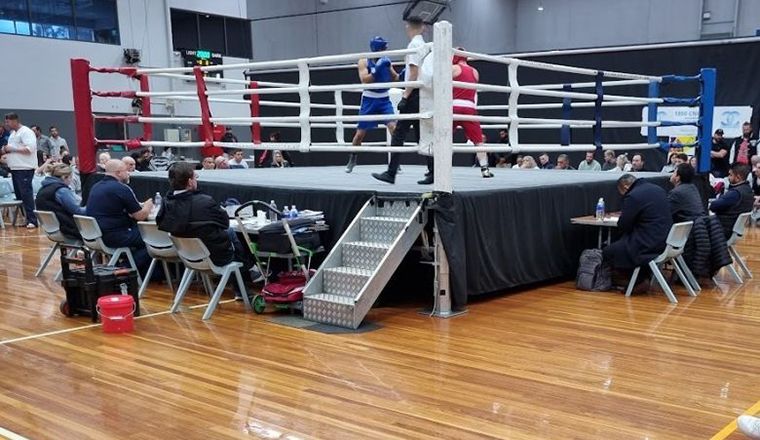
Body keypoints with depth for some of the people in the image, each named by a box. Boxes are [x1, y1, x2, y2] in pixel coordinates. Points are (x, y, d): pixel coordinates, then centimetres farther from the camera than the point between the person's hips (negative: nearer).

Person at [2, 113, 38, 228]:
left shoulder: (26, 132, -10)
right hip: (15, 168, 10)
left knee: (26, 195, -12)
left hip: (24, 168, -10)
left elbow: (30, 148, -21)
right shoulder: (13, 133, 19)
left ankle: (32, 220, -12)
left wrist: (12, 148, -18)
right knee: (19, 195, 10)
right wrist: (6, 150, 6)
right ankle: (24, 218, 16)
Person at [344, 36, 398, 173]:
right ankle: (352, 160, 28)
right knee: (360, 132, 6)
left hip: (384, 100, 2)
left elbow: (395, 78, 9)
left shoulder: (386, 61, 3)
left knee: (393, 127, -17)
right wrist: (377, 69, -31)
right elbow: (365, 80, -19)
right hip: (369, 100, -2)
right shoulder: (364, 62, -7)